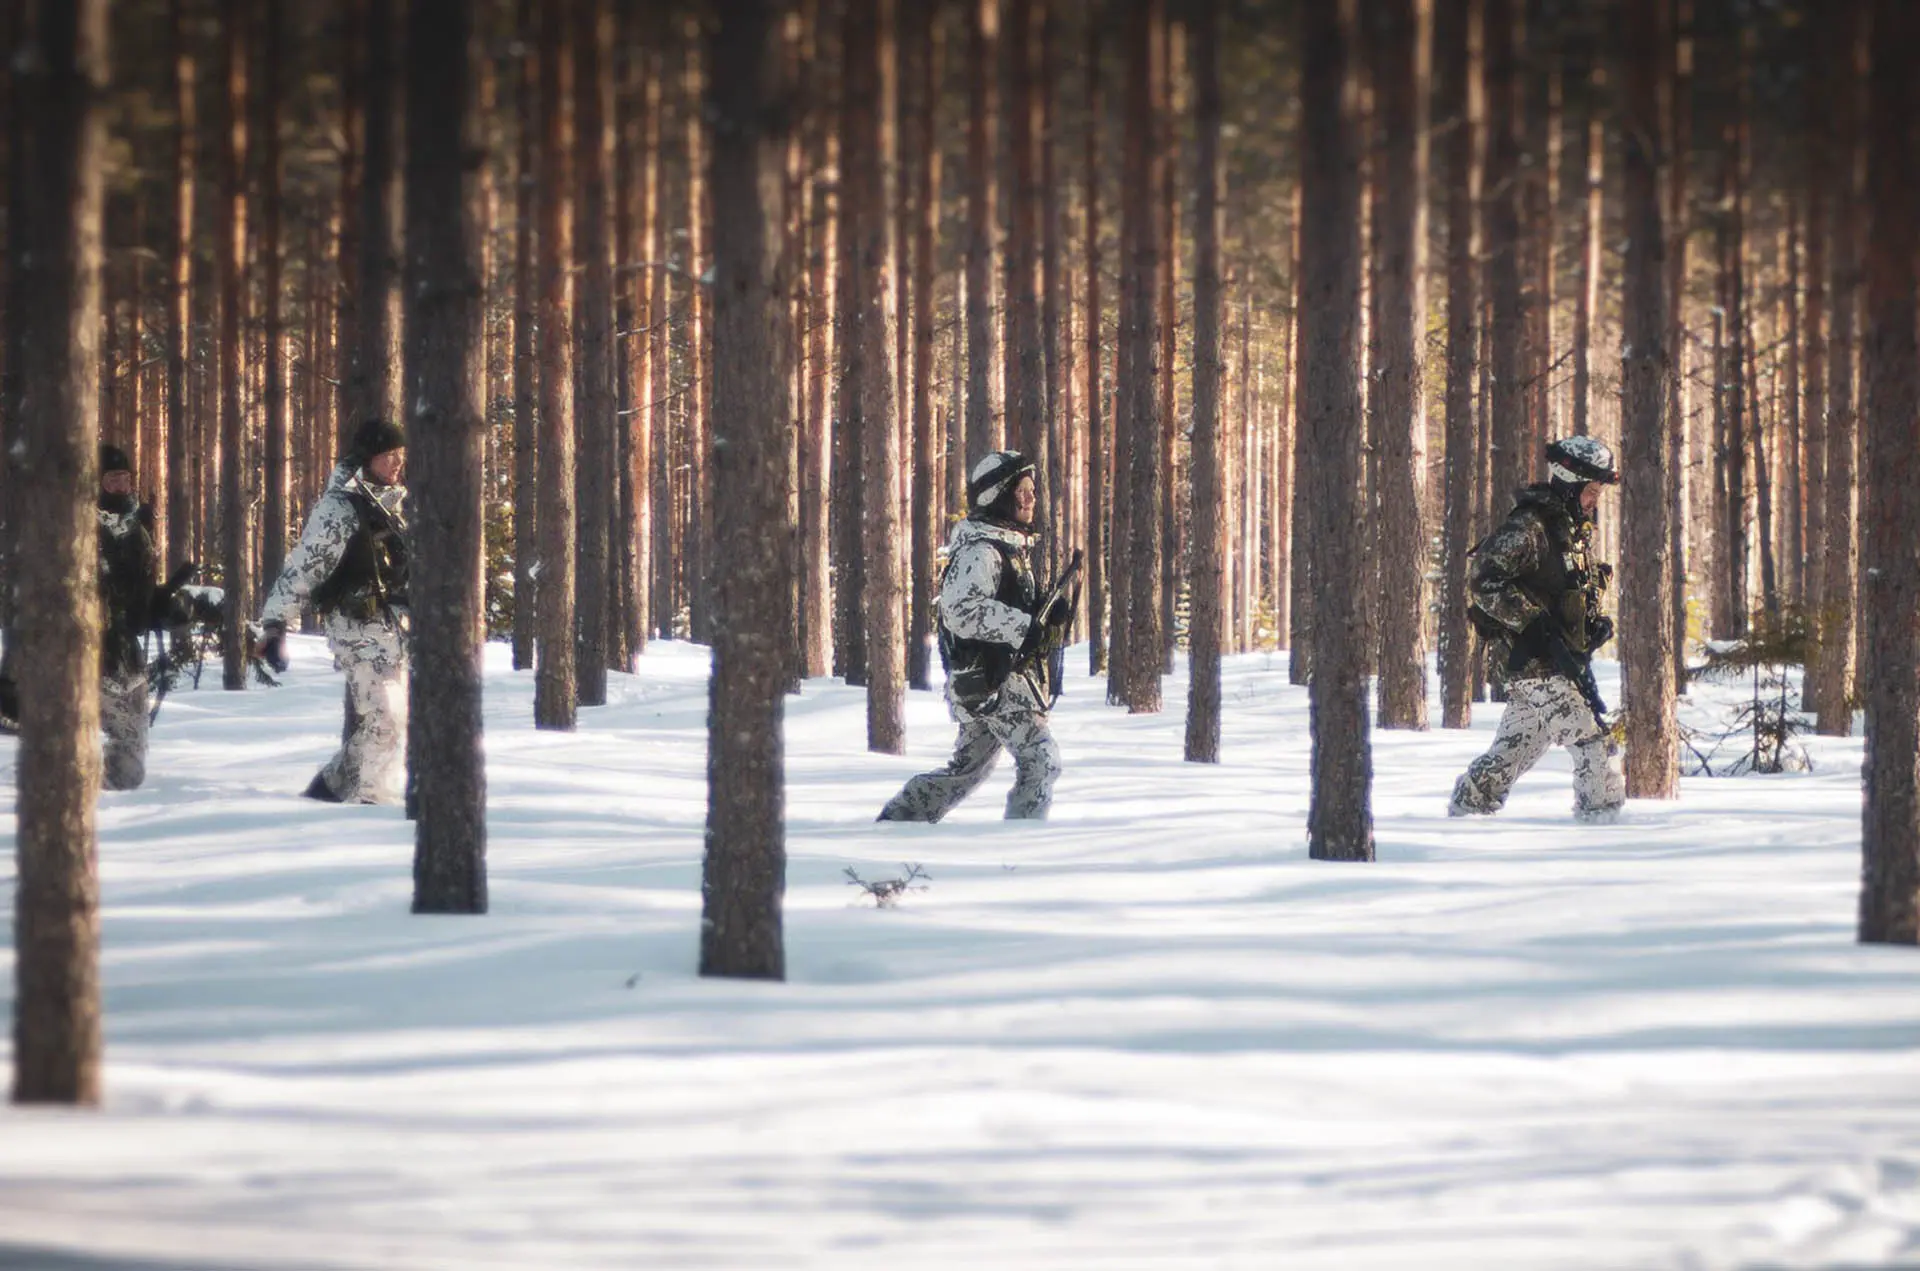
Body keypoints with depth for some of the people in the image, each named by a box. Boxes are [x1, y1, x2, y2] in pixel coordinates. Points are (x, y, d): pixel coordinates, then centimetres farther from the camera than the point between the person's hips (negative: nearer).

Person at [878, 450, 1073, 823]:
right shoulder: (979, 551, -14)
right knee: (1040, 758, -11)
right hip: (991, 679, -10)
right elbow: (962, 610, -26)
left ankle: (895, 820, 23)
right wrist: (1028, 628, -27)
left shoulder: (1011, 547, 18)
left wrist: (1049, 618, 5)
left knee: (967, 766, 17)